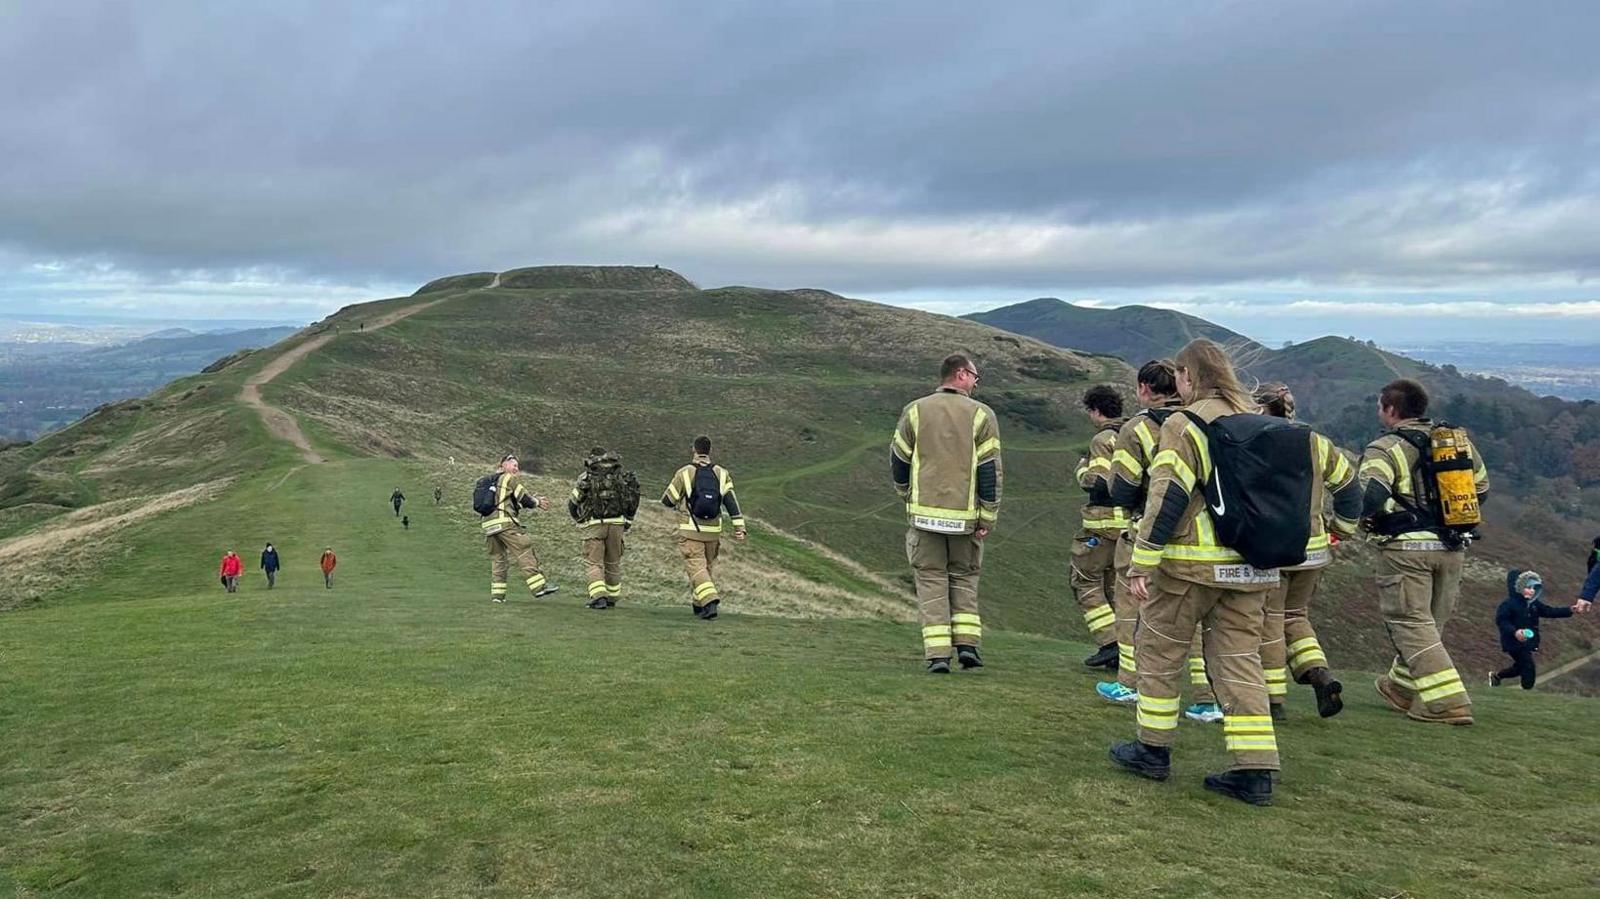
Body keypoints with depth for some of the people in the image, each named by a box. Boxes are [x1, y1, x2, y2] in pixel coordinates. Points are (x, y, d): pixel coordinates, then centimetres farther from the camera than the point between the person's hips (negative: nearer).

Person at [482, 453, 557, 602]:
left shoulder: (492, 482, 28)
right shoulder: (512, 478, 4)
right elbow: (525, 499, 0)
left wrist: (537, 499, 21)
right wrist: (538, 502, 19)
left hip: (489, 525, 8)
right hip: (505, 522, -8)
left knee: (497, 558, 13)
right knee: (525, 552, -8)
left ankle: (497, 594, 10)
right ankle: (538, 586, -14)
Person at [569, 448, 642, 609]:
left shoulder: (586, 477, 4)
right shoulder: (621, 476, 11)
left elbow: (572, 503, 7)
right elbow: (633, 501, 12)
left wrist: (579, 520, 24)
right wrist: (627, 522, 20)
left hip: (594, 524, -3)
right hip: (617, 524, 3)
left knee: (593, 562, 0)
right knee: (613, 562, 16)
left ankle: (598, 597, -15)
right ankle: (612, 597, 25)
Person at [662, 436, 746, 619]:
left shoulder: (684, 473, -5)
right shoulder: (721, 474, 2)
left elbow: (667, 501, 1)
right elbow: (731, 502, -5)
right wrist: (739, 528, -6)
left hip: (691, 531, -3)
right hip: (713, 531, 3)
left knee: (696, 568, -5)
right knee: (708, 566, 18)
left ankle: (710, 601, -25)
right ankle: (698, 604, 27)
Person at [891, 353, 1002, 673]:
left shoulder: (914, 411, 4)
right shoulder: (981, 415, -1)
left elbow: (898, 461, 8)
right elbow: (990, 470, -4)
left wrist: (908, 497, 25)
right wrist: (988, 517, 1)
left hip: (924, 512, 1)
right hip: (965, 515, 0)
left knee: (931, 578, 6)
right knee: (964, 576, 17)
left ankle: (938, 654, -2)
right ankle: (967, 644, 8)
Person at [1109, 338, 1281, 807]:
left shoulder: (1184, 425, -10)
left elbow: (1166, 498, -16)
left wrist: (1141, 564, -14)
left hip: (1192, 562, -6)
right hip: (1252, 566, 6)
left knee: (1159, 649, 10)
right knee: (1239, 658, 9)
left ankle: (1154, 749, 18)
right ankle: (1255, 769, 6)